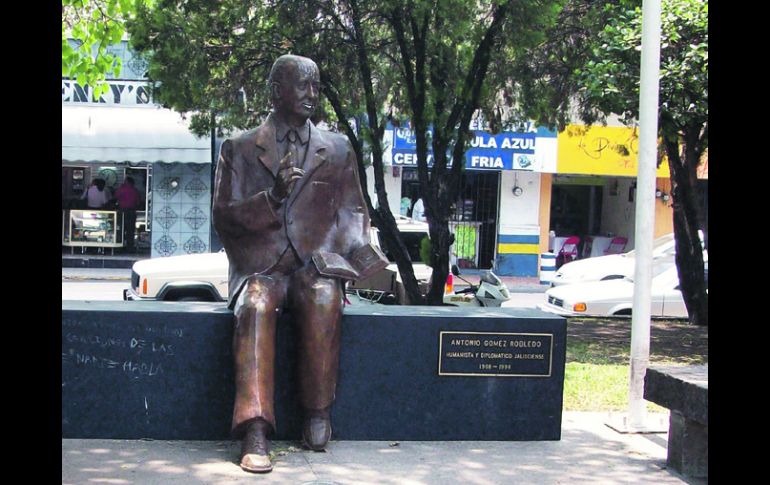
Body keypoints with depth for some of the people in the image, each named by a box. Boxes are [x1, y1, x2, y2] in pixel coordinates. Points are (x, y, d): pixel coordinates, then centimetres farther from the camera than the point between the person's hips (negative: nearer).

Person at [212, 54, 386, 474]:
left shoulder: (337, 150, 17)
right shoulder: (238, 149, 12)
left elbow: (353, 212, 16)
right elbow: (223, 218, 6)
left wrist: (359, 254, -5)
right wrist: (271, 198, -12)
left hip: (316, 266, 1)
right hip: (260, 267, -1)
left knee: (323, 299, -35)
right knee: (256, 305, -36)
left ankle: (318, 416, -25)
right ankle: (255, 433, -41)